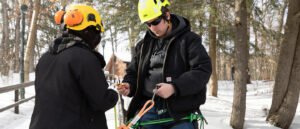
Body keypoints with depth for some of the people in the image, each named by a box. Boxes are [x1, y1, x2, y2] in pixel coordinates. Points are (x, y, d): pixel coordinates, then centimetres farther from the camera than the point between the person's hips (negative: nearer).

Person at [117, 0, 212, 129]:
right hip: (148, 111, 4)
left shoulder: (189, 39, -1)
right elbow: (133, 72, 22)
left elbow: (203, 70, -11)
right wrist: (128, 86, -2)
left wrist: (174, 88, -22)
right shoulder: (143, 45, 15)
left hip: (180, 113, -4)